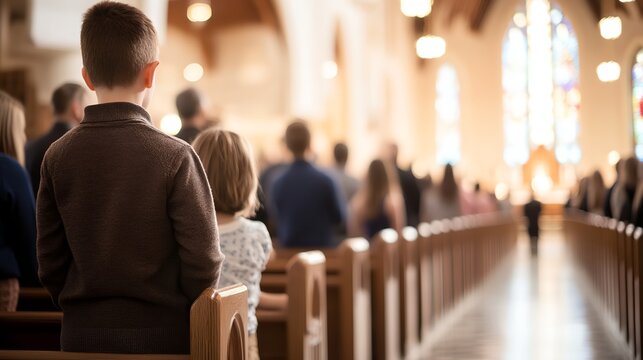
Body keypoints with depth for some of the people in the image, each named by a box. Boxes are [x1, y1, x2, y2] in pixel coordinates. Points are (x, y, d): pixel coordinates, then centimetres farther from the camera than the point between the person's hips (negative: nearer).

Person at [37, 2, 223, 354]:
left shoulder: (57, 156, -3)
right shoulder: (175, 156, -13)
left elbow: (50, 261, 1)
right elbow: (204, 258, -11)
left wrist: (82, 311, 15)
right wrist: (187, 316, 6)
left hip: (81, 332, 3)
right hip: (160, 333, -3)